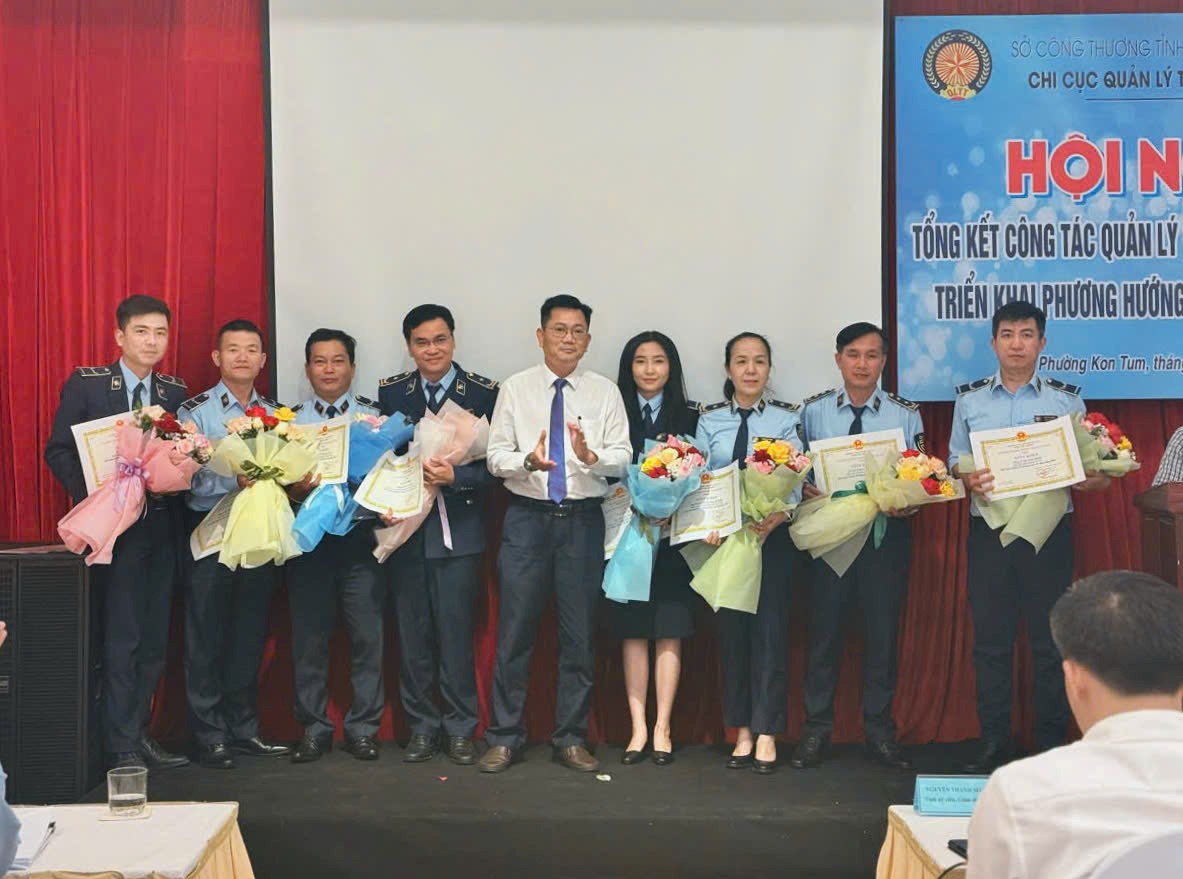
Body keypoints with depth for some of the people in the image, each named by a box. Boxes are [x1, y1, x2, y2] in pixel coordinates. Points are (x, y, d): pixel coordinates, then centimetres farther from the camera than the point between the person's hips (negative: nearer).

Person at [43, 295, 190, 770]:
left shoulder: (176, 392, 9)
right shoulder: (86, 384, -2)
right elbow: (59, 450, -3)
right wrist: (93, 495, -15)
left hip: (161, 524, 4)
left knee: (154, 637, 9)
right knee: (121, 638, -4)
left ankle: (139, 733, 21)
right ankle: (122, 747, 4)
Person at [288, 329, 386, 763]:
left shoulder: (376, 416, 7)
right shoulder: (290, 420, 11)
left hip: (361, 536, -1)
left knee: (367, 635, 0)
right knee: (308, 637, 5)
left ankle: (362, 727, 12)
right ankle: (314, 729, 16)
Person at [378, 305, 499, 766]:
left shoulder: (484, 393, -1)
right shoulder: (390, 392, 6)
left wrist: (455, 477, -19)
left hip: (459, 529, -2)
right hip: (405, 525, 2)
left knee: (456, 631, -1)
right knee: (412, 632, 7)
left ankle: (460, 727, 13)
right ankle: (422, 725, 19)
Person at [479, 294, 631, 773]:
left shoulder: (605, 392, 6)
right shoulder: (516, 389, 5)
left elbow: (622, 458, -2)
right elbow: (495, 456, 0)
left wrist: (590, 456, -22)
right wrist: (528, 460, -20)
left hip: (583, 519, 1)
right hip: (527, 517, -1)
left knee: (579, 634, 6)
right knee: (514, 631, 1)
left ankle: (571, 738, 17)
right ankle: (504, 737, 12)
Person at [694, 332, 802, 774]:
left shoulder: (787, 418, 3)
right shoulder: (709, 420, 9)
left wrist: (778, 515, -24)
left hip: (773, 535, -2)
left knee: (770, 629, -3)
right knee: (730, 628, 5)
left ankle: (766, 735, 3)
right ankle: (742, 732, 13)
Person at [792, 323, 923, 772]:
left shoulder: (906, 414, 3)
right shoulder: (814, 411, 3)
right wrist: (805, 488, -15)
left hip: (887, 532, 0)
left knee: (882, 631, 7)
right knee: (823, 629, 4)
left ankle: (879, 731, 19)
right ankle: (816, 730, 15)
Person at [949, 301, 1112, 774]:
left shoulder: (1067, 399, 5)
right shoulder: (969, 398, 8)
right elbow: (955, 460, 8)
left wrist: (1093, 479, -16)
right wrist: (968, 479, -13)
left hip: (1049, 529, -1)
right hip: (989, 528, 1)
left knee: (1050, 638, 3)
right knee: (990, 637, 4)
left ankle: (1052, 745, 13)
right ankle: (993, 742, 14)